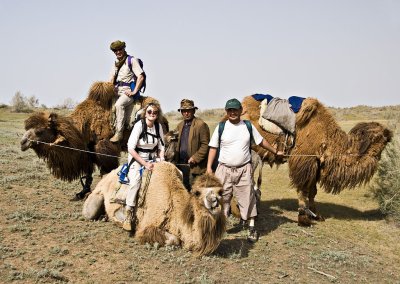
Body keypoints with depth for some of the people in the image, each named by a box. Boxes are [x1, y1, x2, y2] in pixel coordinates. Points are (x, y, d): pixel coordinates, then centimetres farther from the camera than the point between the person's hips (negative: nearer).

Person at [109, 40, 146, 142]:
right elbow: (112, 79, 23)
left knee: (119, 104, -33)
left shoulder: (132, 60, -2)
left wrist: (134, 92, -13)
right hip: (116, 91, 8)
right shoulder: (116, 63, 20)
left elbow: (141, 77, -10)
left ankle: (119, 133, -35)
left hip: (127, 91, -8)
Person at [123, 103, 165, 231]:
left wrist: (162, 160, -5)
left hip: (152, 159, 5)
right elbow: (131, 149, -16)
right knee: (135, 180, -33)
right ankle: (129, 214, -29)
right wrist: (145, 164, -18)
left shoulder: (158, 126, 4)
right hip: (136, 158, -5)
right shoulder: (139, 125, -13)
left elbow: (161, 147, 13)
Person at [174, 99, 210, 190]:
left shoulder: (201, 125, -8)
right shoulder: (180, 125, 17)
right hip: (180, 164, 7)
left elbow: (205, 145, -13)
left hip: (194, 166, -7)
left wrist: (195, 158, -18)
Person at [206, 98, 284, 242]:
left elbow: (261, 141, 16)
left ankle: (252, 229, 9)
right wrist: (209, 167, -5)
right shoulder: (221, 128, 1)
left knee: (247, 198, 1)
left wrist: (276, 152, 19)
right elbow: (213, 148, 2)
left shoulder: (248, 126, 5)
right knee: (221, 198, 5)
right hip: (224, 169, 0)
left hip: (244, 169, 1)